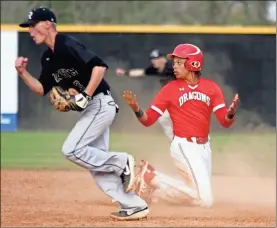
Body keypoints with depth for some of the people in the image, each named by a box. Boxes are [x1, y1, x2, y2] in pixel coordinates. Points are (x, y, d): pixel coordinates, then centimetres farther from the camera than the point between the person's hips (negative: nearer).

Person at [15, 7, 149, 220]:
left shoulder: (67, 45, -15)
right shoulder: (48, 58, 13)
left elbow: (99, 66, -25)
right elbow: (42, 89, 17)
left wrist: (85, 95, -26)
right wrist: (23, 73, 3)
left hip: (100, 104, -10)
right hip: (91, 109, 10)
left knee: (72, 149, -17)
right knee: (96, 162, 7)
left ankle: (122, 162, -5)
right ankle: (134, 206, 9)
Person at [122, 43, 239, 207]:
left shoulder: (211, 87, 3)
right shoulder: (170, 89, -3)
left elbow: (225, 122, -3)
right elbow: (148, 120, -5)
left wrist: (231, 113, -25)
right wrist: (136, 109, -25)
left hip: (204, 147, 5)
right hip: (185, 146, -5)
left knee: (203, 197, 11)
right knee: (205, 200, -15)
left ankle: (154, 186, 20)